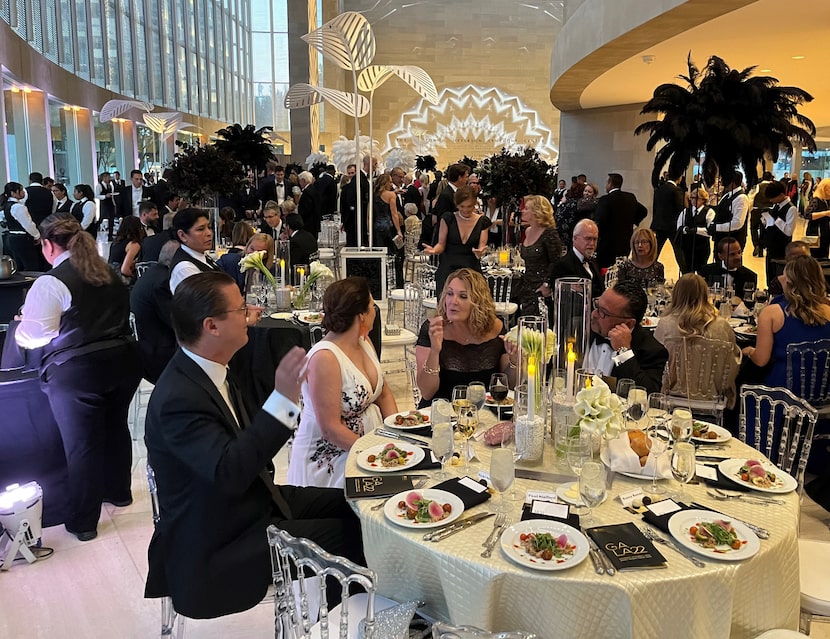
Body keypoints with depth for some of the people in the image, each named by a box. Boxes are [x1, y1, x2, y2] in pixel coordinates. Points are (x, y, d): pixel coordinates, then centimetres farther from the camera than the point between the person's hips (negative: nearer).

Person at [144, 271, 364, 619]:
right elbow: (230, 473, -39)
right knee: (347, 533, -6)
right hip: (216, 549, -10)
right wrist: (284, 399, -41)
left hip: (252, 500, 10)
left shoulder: (210, 369, 1)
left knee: (350, 505, 11)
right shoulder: (178, 398, -30)